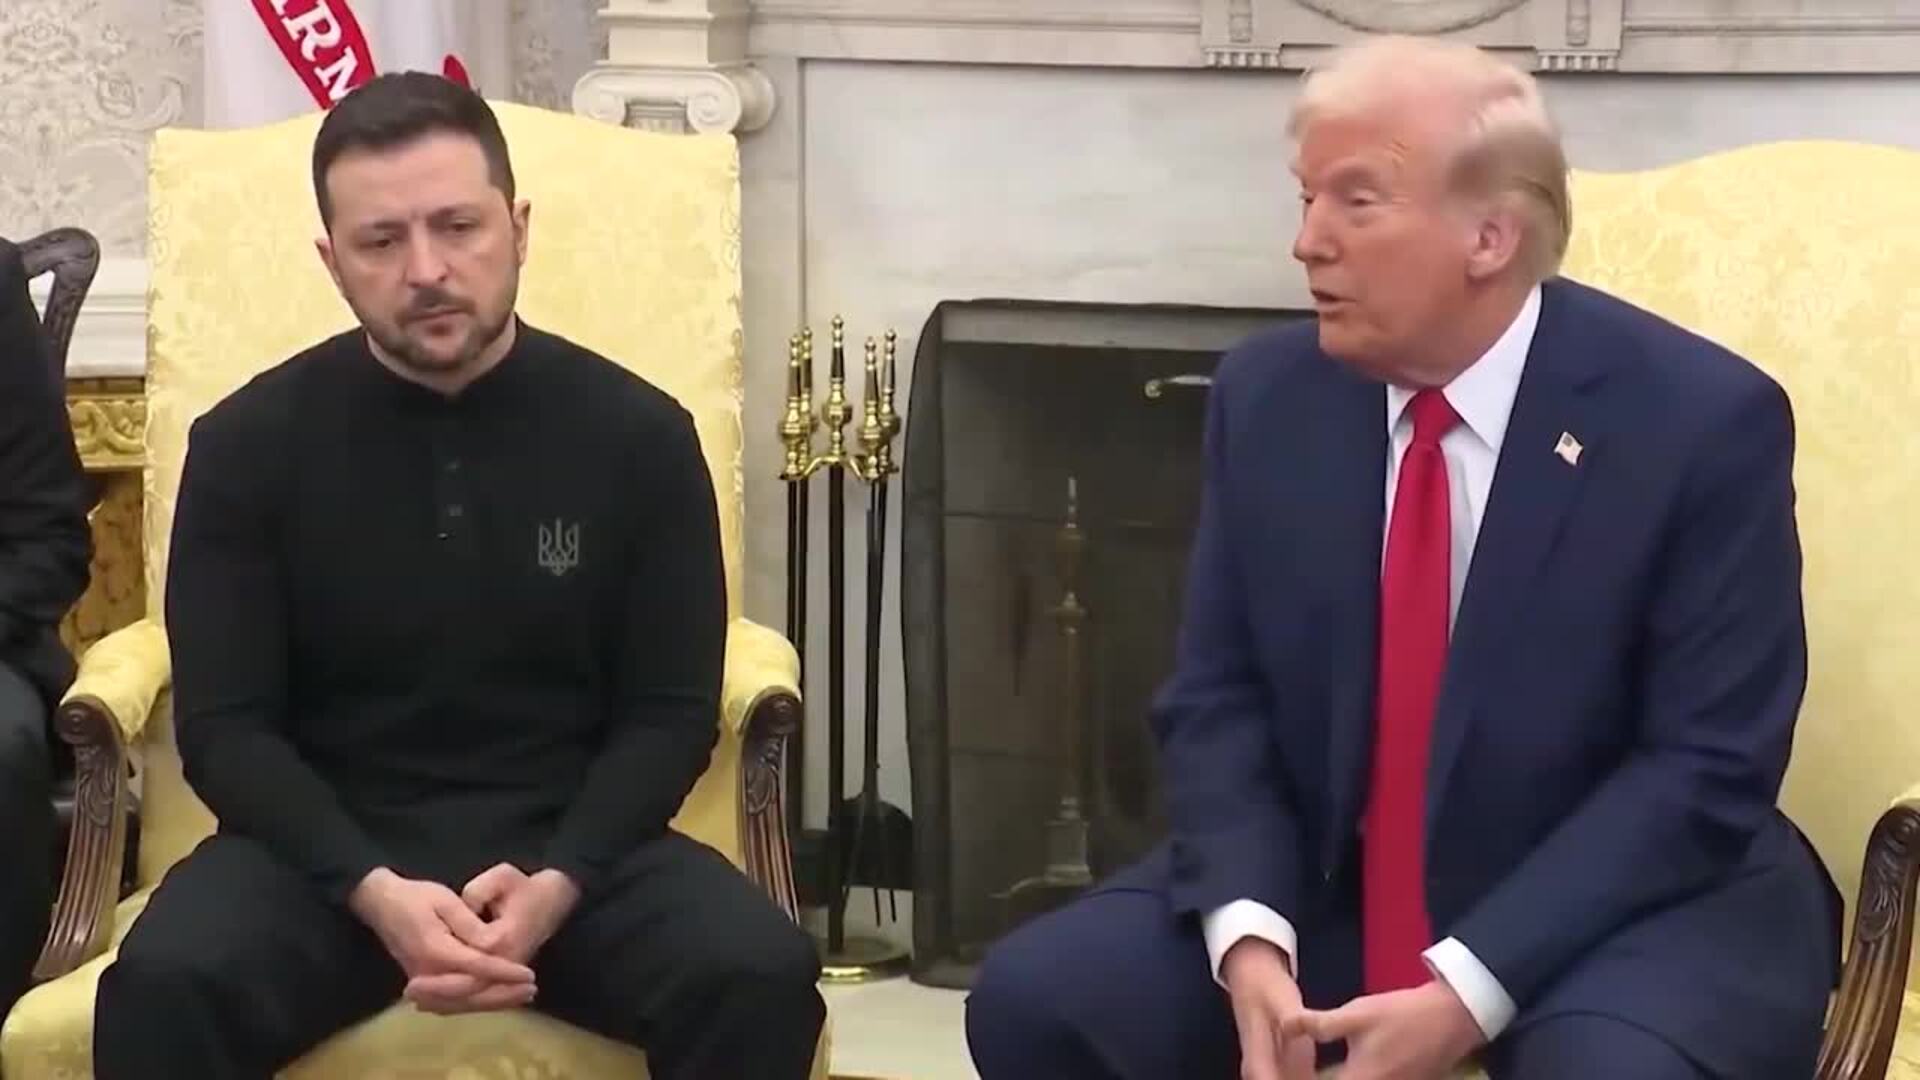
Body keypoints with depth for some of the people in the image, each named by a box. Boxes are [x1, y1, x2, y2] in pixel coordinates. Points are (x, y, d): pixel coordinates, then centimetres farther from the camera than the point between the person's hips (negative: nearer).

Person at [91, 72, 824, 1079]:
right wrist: (375, 891, -19)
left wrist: (559, 882, -17)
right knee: (162, 988, -32)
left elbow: (671, 712, 2)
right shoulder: (247, 444, 0)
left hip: (569, 845, 1)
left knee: (760, 976, -28)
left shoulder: (639, 434, 1)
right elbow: (226, 725, -2)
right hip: (330, 851, -1)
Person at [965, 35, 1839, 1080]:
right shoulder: (1267, 396, 0)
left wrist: (1470, 990, -23)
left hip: (1625, 906, -4)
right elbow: (1218, 702, 2)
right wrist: (1249, 935, -18)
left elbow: (1707, 765, -14)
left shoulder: (1703, 419, -13)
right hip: (1326, 888, 5)